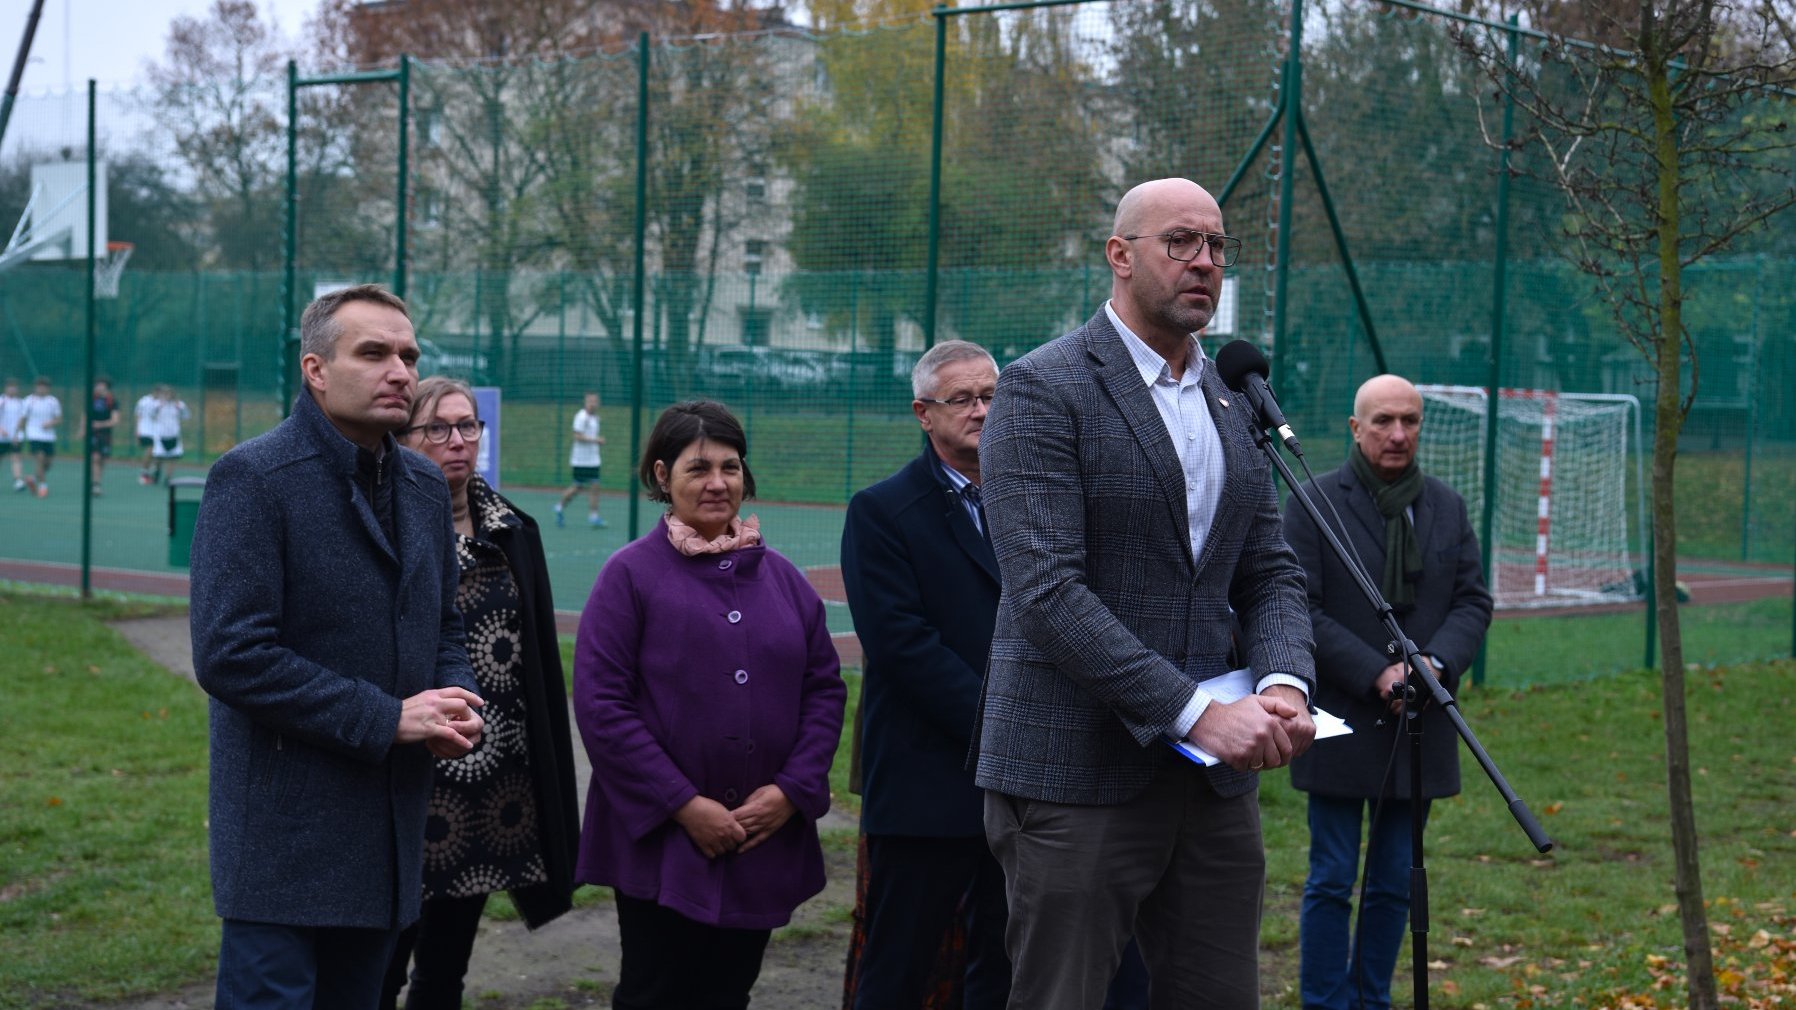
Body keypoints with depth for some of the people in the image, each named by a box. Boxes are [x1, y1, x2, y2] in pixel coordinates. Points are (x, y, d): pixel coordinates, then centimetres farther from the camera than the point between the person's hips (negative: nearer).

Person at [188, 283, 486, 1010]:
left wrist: (457, 707, -1)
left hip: (389, 835, 7)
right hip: (286, 834, -7)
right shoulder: (252, 479, -12)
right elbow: (230, 654, -20)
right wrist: (387, 718, -18)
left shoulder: (425, 487, 11)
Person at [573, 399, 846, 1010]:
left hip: (766, 840, 4)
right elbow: (600, 703, -11)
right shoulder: (632, 574, -4)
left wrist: (793, 789, -6)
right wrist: (684, 805, -15)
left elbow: (825, 686, 8)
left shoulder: (781, 577, 10)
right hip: (661, 844, -4)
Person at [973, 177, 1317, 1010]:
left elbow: (1270, 573, 14)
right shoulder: (1042, 389, -9)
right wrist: (1196, 711, -23)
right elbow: (1047, 590, -18)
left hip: (1214, 776, 7)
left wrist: (1285, 683, -8)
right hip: (1077, 775, -6)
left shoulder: (1234, 402, 14)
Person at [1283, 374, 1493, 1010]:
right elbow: (1300, 609, -10)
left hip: (1418, 727, 4)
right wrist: (1376, 673, -17)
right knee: (1331, 882, 0)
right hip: (1341, 724, -4)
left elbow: (1474, 600, 8)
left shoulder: (1447, 507, 11)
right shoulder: (1315, 503, -5)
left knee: (1394, 884, 10)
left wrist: (1437, 661, -11)